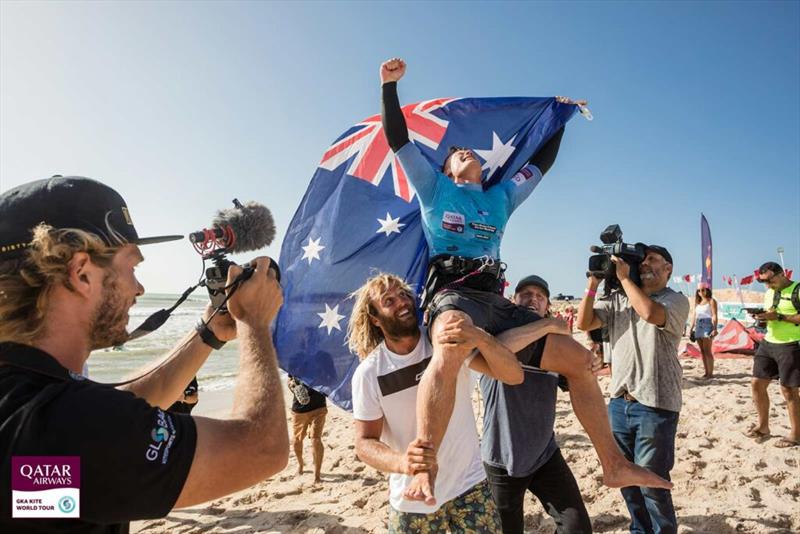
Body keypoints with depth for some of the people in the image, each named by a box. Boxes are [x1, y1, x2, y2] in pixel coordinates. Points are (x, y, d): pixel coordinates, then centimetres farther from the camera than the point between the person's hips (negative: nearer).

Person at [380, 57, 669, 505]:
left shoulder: (501, 197, 28)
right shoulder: (435, 188, 17)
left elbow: (541, 163, 37)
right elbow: (398, 139, 12)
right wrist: (390, 85, 9)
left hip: (496, 302, 6)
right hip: (453, 294, -5)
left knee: (579, 358, 0)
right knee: (451, 348, -43)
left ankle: (615, 464, 11)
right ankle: (423, 472, -42)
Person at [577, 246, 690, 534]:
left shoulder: (676, 301, -5)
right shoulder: (617, 299, 8)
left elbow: (650, 312, -27)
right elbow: (584, 323, -1)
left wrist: (624, 277, -17)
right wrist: (593, 283, -8)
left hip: (655, 405, -5)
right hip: (619, 402, 5)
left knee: (650, 483, 2)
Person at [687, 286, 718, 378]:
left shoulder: (711, 301, 2)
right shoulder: (697, 302, 20)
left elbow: (714, 315, -7)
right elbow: (693, 316, 19)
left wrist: (714, 328, -16)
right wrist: (691, 329, 13)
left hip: (707, 325, -6)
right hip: (698, 326, 6)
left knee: (707, 351, -10)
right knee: (702, 351, 5)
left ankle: (710, 372, -8)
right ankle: (706, 372, 9)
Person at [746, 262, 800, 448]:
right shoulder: (769, 293, 14)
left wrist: (778, 316, -24)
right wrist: (760, 316, 0)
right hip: (768, 343, 8)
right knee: (757, 383, 7)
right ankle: (763, 426, 21)